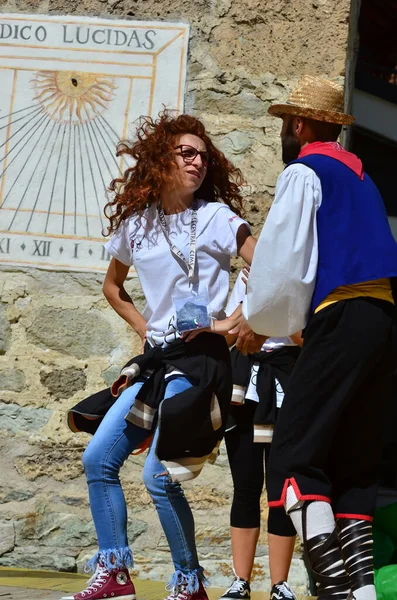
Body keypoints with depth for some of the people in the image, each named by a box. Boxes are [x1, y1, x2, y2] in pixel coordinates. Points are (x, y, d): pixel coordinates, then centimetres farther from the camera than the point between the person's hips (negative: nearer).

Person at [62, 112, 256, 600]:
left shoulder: (216, 217, -5)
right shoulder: (136, 223, 10)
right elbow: (112, 285, 27)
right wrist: (142, 326, 13)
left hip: (200, 357, -6)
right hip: (156, 358, 7)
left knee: (159, 475, -15)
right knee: (98, 458, 2)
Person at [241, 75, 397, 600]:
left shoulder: (303, 173, 1)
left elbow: (281, 261, -4)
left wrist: (258, 318, 13)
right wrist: (279, 319, 30)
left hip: (341, 319, -9)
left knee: (293, 459, -11)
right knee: (352, 467, 10)